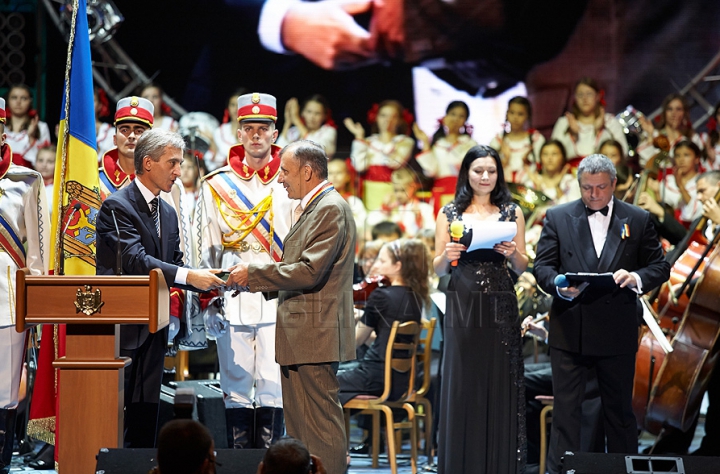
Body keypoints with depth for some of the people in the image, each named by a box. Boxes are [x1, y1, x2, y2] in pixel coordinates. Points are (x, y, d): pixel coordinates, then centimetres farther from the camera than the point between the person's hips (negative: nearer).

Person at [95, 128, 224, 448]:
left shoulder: (168, 212, 16)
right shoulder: (117, 206, -12)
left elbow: (174, 265, 13)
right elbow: (136, 260, -24)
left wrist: (210, 282, -6)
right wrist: (188, 277, -30)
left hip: (153, 329, 8)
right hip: (121, 328, -8)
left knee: (146, 411, 10)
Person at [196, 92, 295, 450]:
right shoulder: (216, 185, 10)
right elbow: (205, 249, 11)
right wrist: (208, 300, 4)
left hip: (278, 303, -1)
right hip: (232, 303, 1)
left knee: (272, 389, -1)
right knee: (236, 388, 2)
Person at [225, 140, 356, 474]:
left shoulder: (331, 209, -12)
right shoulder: (311, 208, 20)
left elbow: (310, 271, -21)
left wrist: (254, 273, -13)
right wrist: (251, 280, 11)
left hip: (315, 333, -11)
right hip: (299, 334, 11)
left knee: (320, 425, -9)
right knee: (299, 425, 12)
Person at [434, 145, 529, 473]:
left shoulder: (511, 212, 9)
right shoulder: (450, 213, 7)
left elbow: (522, 268, 9)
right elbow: (437, 269, 7)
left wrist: (513, 253, -11)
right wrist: (447, 256, -13)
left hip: (501, 310, 0)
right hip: (462, 310, 0)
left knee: (500, 388, 0)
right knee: (462, 388, 0)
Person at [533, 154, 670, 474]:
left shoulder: (638, 220, 6)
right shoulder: (557, 217, 6)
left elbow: (660, 267, 6)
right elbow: (542, 266, 2)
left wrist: (636, 277, -15)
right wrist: (559, 286, -19)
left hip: (617, 333, 0)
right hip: (569, 331, 0)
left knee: (620, 411, 9)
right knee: (565, 409, 1)